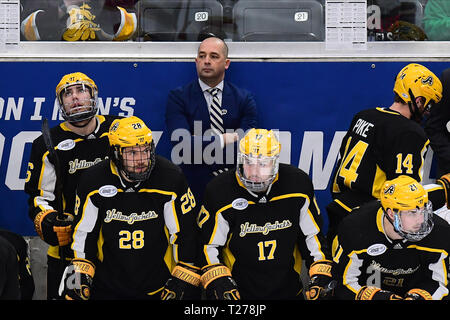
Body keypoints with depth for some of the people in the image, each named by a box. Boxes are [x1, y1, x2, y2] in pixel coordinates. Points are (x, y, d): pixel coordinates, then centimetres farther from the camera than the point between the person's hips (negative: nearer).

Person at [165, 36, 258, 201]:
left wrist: (199, 144, -5)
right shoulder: (178, 97, 5)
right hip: (194, 187, -1)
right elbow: (181, 143, -8)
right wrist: (225, 139, -6)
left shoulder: (244, 99, 9)